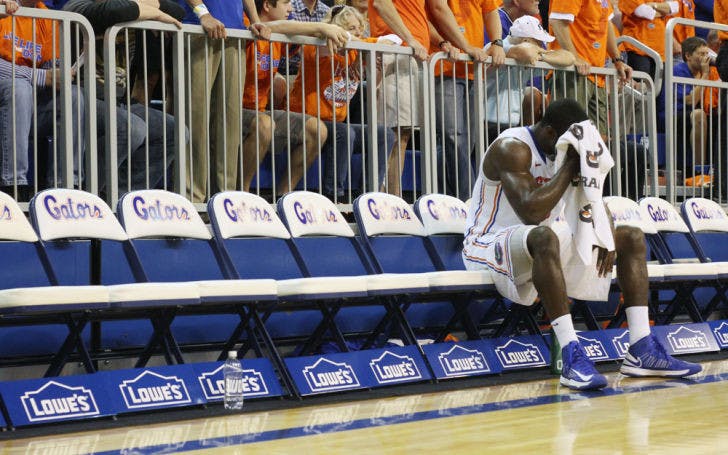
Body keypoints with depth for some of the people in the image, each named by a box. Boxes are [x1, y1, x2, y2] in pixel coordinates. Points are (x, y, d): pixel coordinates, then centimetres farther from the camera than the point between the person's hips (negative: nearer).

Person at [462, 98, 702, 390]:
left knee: (632, 237, 5)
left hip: (536, 244, 9)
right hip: (488, 244, -9)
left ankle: (642, 352, -6)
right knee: (543, 236, -44)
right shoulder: (512, 148, -22)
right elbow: (531, 213, -34)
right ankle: (572, 358, -46)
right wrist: (570, 165, -25)